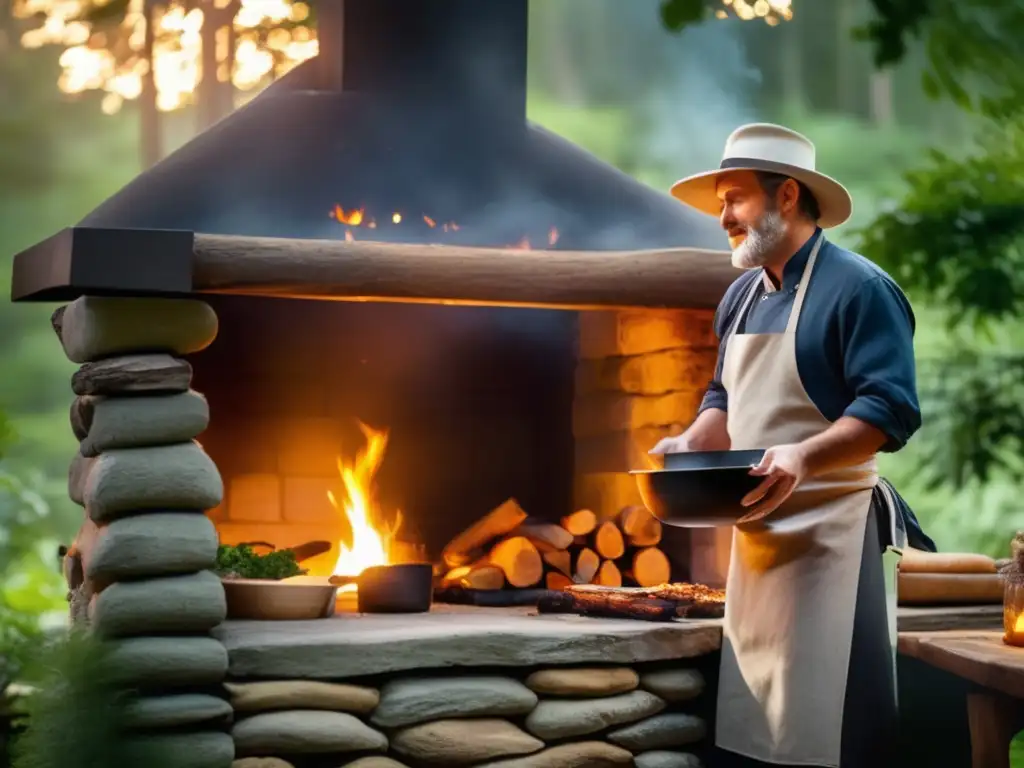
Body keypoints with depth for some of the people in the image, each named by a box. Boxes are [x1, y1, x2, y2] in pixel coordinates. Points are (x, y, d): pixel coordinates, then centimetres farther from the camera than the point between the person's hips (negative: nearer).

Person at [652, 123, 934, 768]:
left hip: (829, 537, -8)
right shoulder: (741, 297, 15)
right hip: (756, 538, 8)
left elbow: (892, 410, -18)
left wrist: (804, 456, -31)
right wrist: (689, 446, 4)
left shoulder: (858, 288, -10)